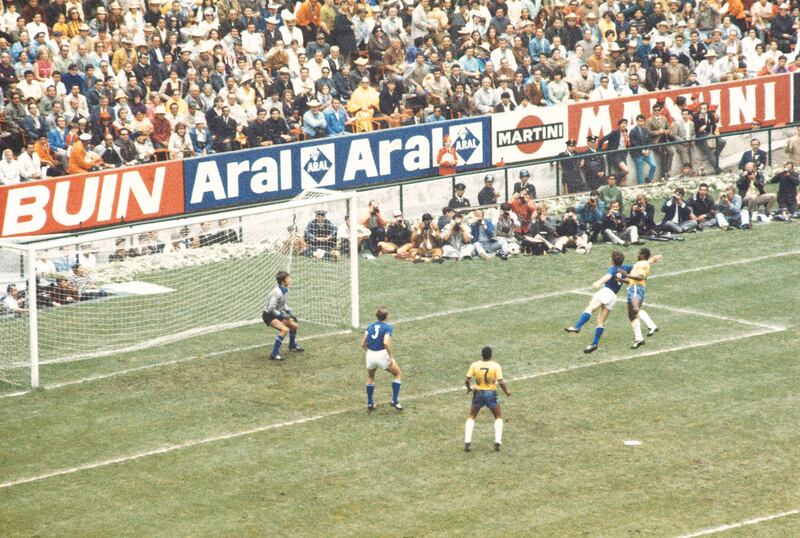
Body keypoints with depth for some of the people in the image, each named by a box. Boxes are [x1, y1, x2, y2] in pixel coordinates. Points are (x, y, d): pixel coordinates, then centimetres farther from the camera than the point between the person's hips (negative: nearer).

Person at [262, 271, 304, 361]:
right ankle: (274, 354, -24)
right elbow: (271, 308, -29)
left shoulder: (285, 290, -1)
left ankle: (292, 345, 48)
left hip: (277, 314, 9)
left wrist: (290, 313, 7)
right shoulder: (277, 292, -30)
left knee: (294, 325, 19)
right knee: (284, 329, -29)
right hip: (268, 315, -9)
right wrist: (283, 316, -24)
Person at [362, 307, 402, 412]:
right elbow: (386, 343, -23)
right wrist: (390, 357, -14)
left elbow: (363, 344, 7)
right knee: (397, 373, 20)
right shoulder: (388, 327, -7)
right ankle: (395, 401, 15)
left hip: (370, 355, 5)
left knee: (370, 378, 31)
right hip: (382, 355, -5)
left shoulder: (371, 326, 8)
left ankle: (370, 404, 32)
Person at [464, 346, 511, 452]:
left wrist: (469, 388, 13)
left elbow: (467, 380, -8)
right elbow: (501, 382, -16)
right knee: (498, 417, 19)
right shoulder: (496, 366, -11)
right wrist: (506, 391, 1)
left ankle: (467, 442, 3)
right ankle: (497, 442, 6)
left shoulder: (474, 365, -6)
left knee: (471, 417, 17)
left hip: (478, 393, 1)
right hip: (491, 394, -1)